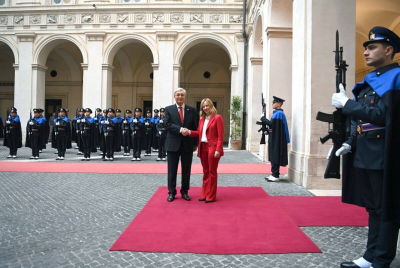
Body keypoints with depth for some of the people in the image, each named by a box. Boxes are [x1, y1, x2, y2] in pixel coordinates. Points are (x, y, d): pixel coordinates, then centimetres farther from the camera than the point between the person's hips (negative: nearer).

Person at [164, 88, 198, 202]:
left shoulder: (192, 110, 7)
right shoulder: (168, 109, 3)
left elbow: (195, 127, 7)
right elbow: (167, 124, -8)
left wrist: (195, 143, 4)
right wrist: (180, 129, -21)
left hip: (187, 145, 2)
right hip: (173, 144, -1)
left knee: (186, 170, 9)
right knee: (172, 170, 6)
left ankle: (185, 192, 21)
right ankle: (171, 192, 17)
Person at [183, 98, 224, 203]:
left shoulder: (217, 118, -6)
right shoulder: (202, 119, 14)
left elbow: (220, 136, -11)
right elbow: (199, 132, 13)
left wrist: (218, 149, -18)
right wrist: (189, 132, -4)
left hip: (212, 148, -6)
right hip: (203, 148, 6)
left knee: (212, 172, 2)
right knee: (205, 172, 13)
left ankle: (211, 196, 11)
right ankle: (205, 194, 22)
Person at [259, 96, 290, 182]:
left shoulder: (279, 113, -15)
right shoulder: (276, 113, 16)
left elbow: (271, 124, -22)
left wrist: (263, 118, -9)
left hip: (277, 139, -10)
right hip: (275, 138, 10)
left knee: (275, 157, -6)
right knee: (273, 157, 12)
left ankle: (275, 176, -2)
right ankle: (274, 174, 18)